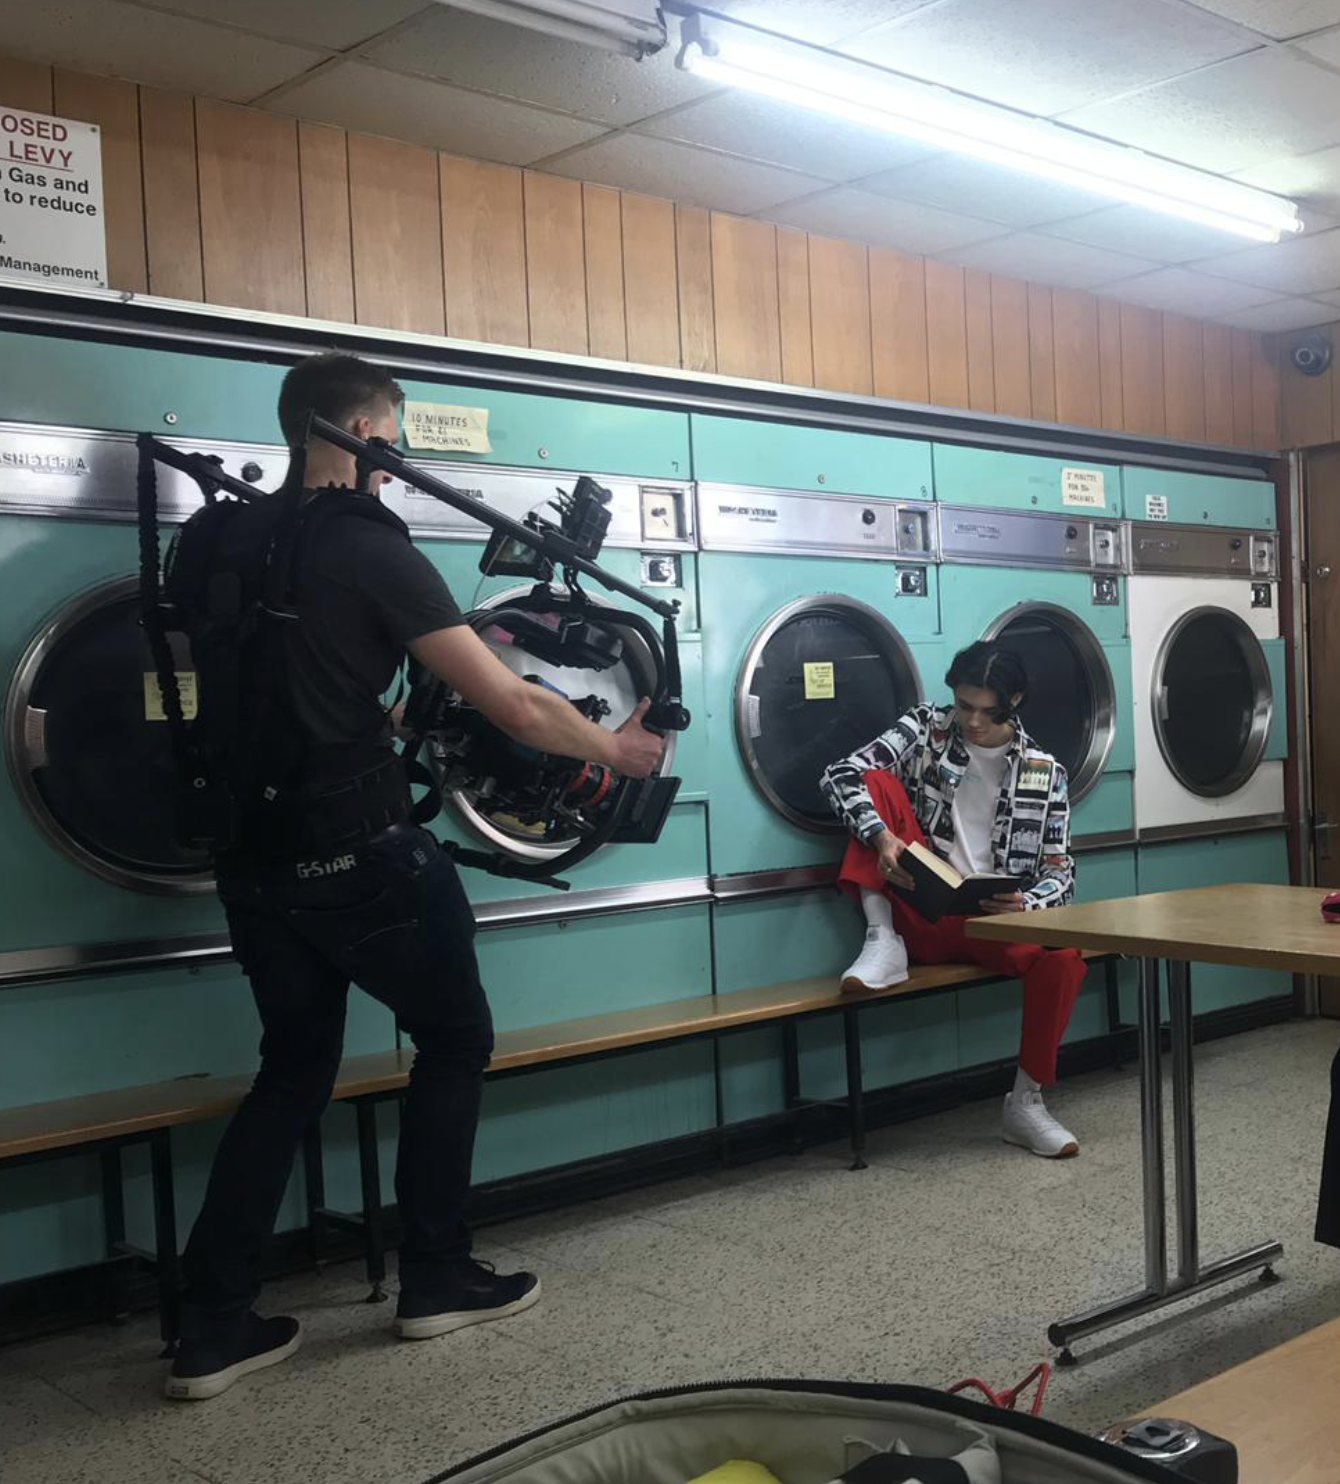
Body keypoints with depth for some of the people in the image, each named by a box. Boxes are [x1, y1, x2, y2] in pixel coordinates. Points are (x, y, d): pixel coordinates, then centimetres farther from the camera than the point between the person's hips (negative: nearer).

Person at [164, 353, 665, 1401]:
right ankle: (438, 1280, 20)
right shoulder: (372, 549, -13)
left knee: (294, 1070, 16)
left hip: (256, 857, 7)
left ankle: (214, 1328, 15)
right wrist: (615, 750, 2)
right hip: (359, 855, -7)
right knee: (454, 1040, 14)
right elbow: (509, 703, -14)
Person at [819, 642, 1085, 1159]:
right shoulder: (925, 729, 2)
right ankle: (882, 944, -22)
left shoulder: (1044, 772, 4)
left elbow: (1059, 870, 2)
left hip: (993, 920, 1)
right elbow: (840, 776, -11)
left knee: (1063, 954, -30)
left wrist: (1025, 904, -21)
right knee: (880, 781, -17)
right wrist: (882, 837, -29)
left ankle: (1026, 1102, -12)